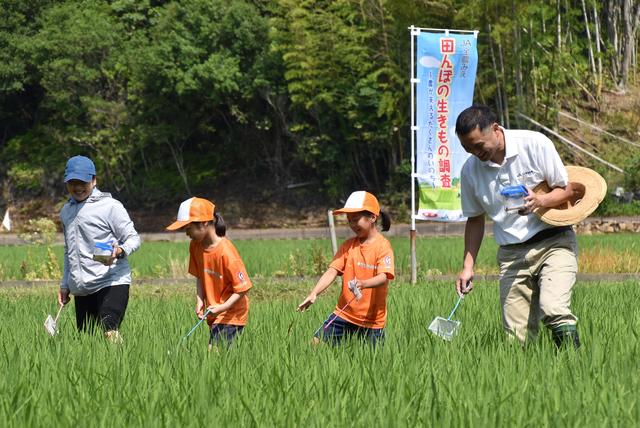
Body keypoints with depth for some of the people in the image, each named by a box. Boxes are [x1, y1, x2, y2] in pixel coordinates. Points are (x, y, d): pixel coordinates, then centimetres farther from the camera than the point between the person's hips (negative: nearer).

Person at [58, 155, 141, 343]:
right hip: (81, 288, 7)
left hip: (111, 283, -7)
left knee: (110, 331, -23)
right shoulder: (66, 211, 19)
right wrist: (64, 285, 27)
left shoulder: (109, 206, -3)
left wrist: (120, 251, -25)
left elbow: (133, 238, -3)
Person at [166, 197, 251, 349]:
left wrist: (222, 308, -26)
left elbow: (243, 288, -17)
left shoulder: (225, 251, -21)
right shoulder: (195, 246, 1)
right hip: (214, 315, 7)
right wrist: (199, 301, -3)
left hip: (231, 314, -7)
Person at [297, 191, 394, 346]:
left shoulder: (383, 246, -9)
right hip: (344, 314, 4)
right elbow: (332, 271, -2)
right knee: (316, 343, -7)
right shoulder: (348, 245, 7)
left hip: (372, 320, -4)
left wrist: (363, 284, -44)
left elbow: (383, 277, -23)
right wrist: (313, 294, -17)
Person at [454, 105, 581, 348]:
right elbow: (475, 219, 17)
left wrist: (539, 202, -21)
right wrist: (468, 266, 9)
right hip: (511, 255, 4)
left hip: (553, 243, -3)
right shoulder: (470, 170, 3)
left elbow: (566, 190, -1)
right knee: (517, 338, -7)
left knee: (553, 310, -26)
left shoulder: (535, 144, -8)